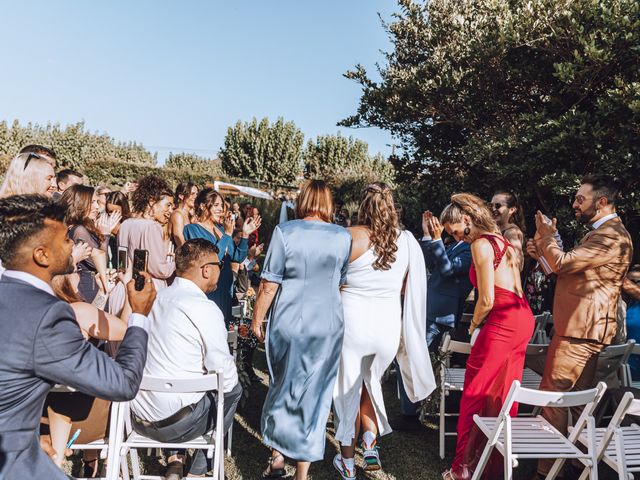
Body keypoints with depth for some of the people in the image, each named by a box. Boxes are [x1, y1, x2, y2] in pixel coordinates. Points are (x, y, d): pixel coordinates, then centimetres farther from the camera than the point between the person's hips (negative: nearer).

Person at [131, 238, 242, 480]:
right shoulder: (205, 309, -17)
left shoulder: (154, 297, 3)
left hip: (136, 415, 7)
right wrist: (232, 366, 10)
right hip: (176, 422, -6)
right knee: (233, 389, 16)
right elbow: (226, 379, -13)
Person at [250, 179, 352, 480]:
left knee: (281, 387, 19)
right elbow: (343, 283, 9)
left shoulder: (284, 231, -7)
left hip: (288, 323, -1)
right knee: (314, 394, 11)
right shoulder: (343, 237, 0)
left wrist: (257, 320, 3)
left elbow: (269, 285, -8)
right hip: (327, 327, 1)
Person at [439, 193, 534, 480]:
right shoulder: (500, 240, 16)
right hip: (522, 318, 10)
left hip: (502, 321, -9)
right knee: (503, 394, 15)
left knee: (477, 394, 0)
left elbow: (487, 300, -15)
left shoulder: (481, 244, -12)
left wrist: (473, 326, 2)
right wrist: (480, 325, 14)